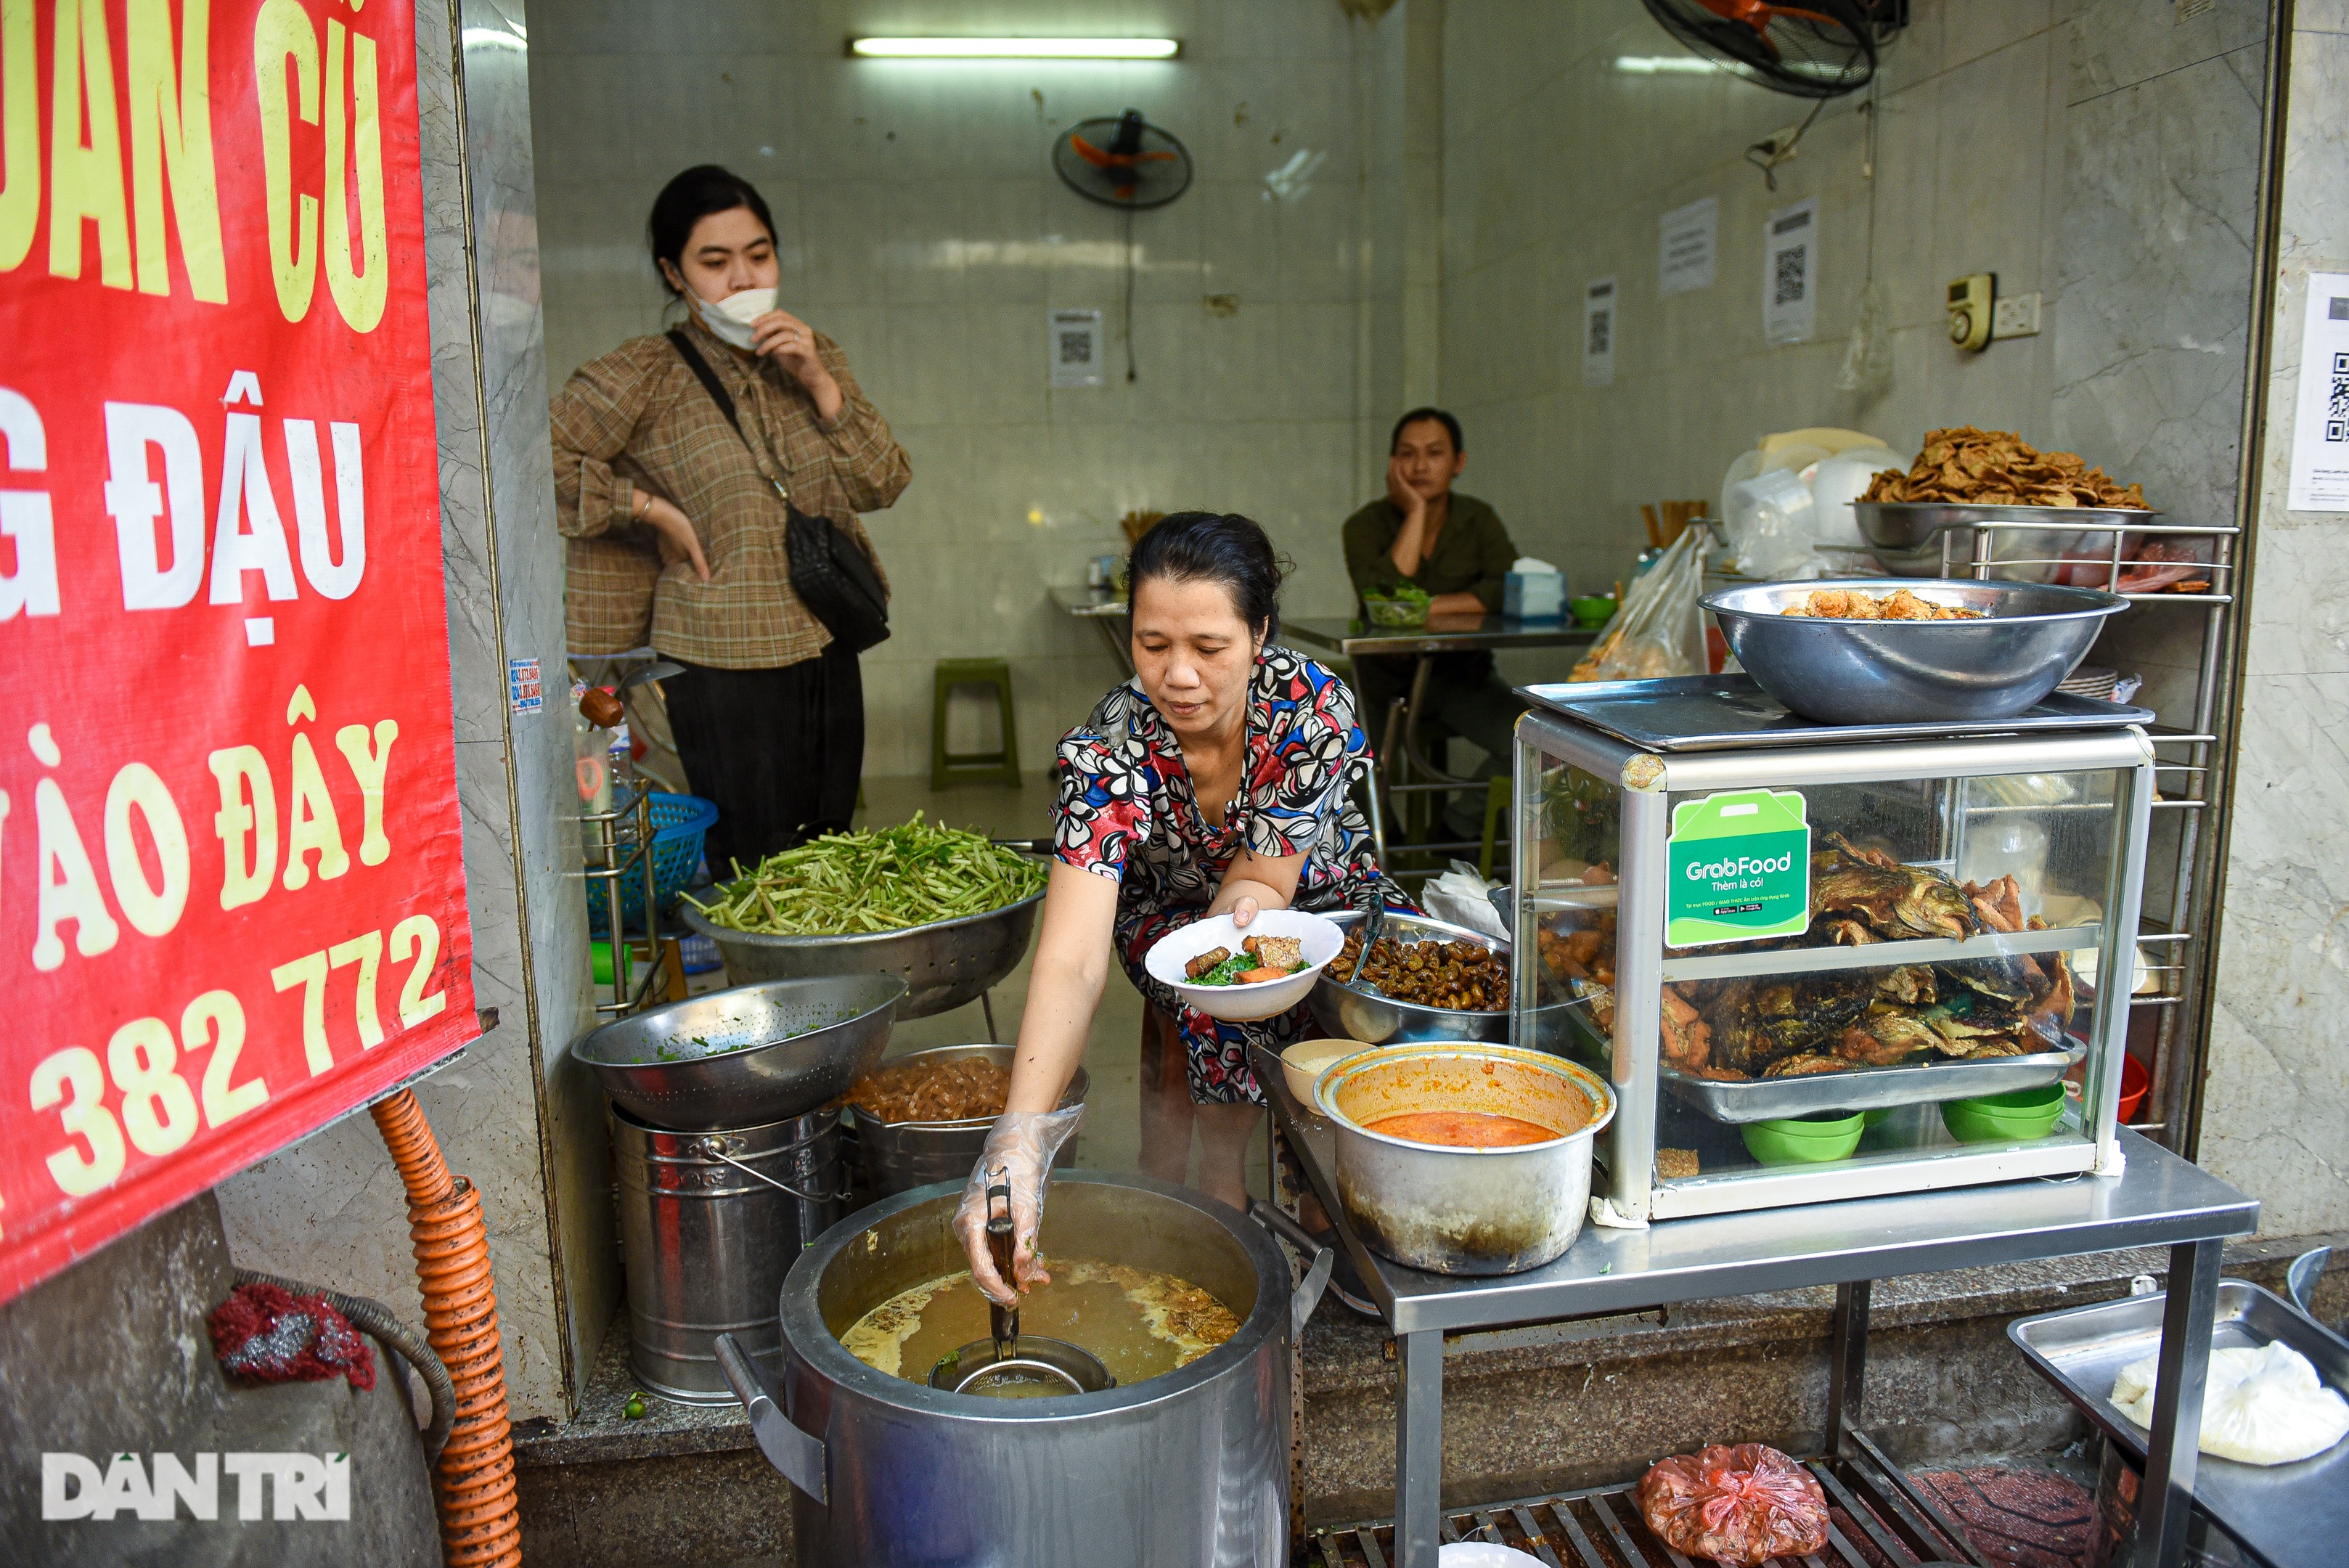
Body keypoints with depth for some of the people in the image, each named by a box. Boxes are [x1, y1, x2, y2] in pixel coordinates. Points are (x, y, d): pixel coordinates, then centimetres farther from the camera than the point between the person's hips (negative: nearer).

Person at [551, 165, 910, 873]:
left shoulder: (813, 356, 9)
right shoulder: (645, 375, -6)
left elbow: (882, 484, 2)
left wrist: (819, 382, -8)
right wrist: (651, 507, -12)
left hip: (826, 651, 6)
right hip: (723, 665, -5)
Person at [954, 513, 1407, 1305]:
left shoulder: (1315, 705, -29)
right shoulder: (1105, 753, -32)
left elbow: (1264, 883, -19)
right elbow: (1070, 962, -43)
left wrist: (1242, 903, -44)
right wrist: (1020, 1137, -57)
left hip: (1318, 891, 2)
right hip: (1170, 911, -1)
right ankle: (1223, 1181, -9)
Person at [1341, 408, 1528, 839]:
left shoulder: (1478, 520, 2)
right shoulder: (1366, 525, -5)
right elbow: (1381, 598, -24)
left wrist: (1430, 607, -21)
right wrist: (1414, 511, -18)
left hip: (1459, 676, 1)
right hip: (1384, 677, -1)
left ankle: (1458, 826, 4)